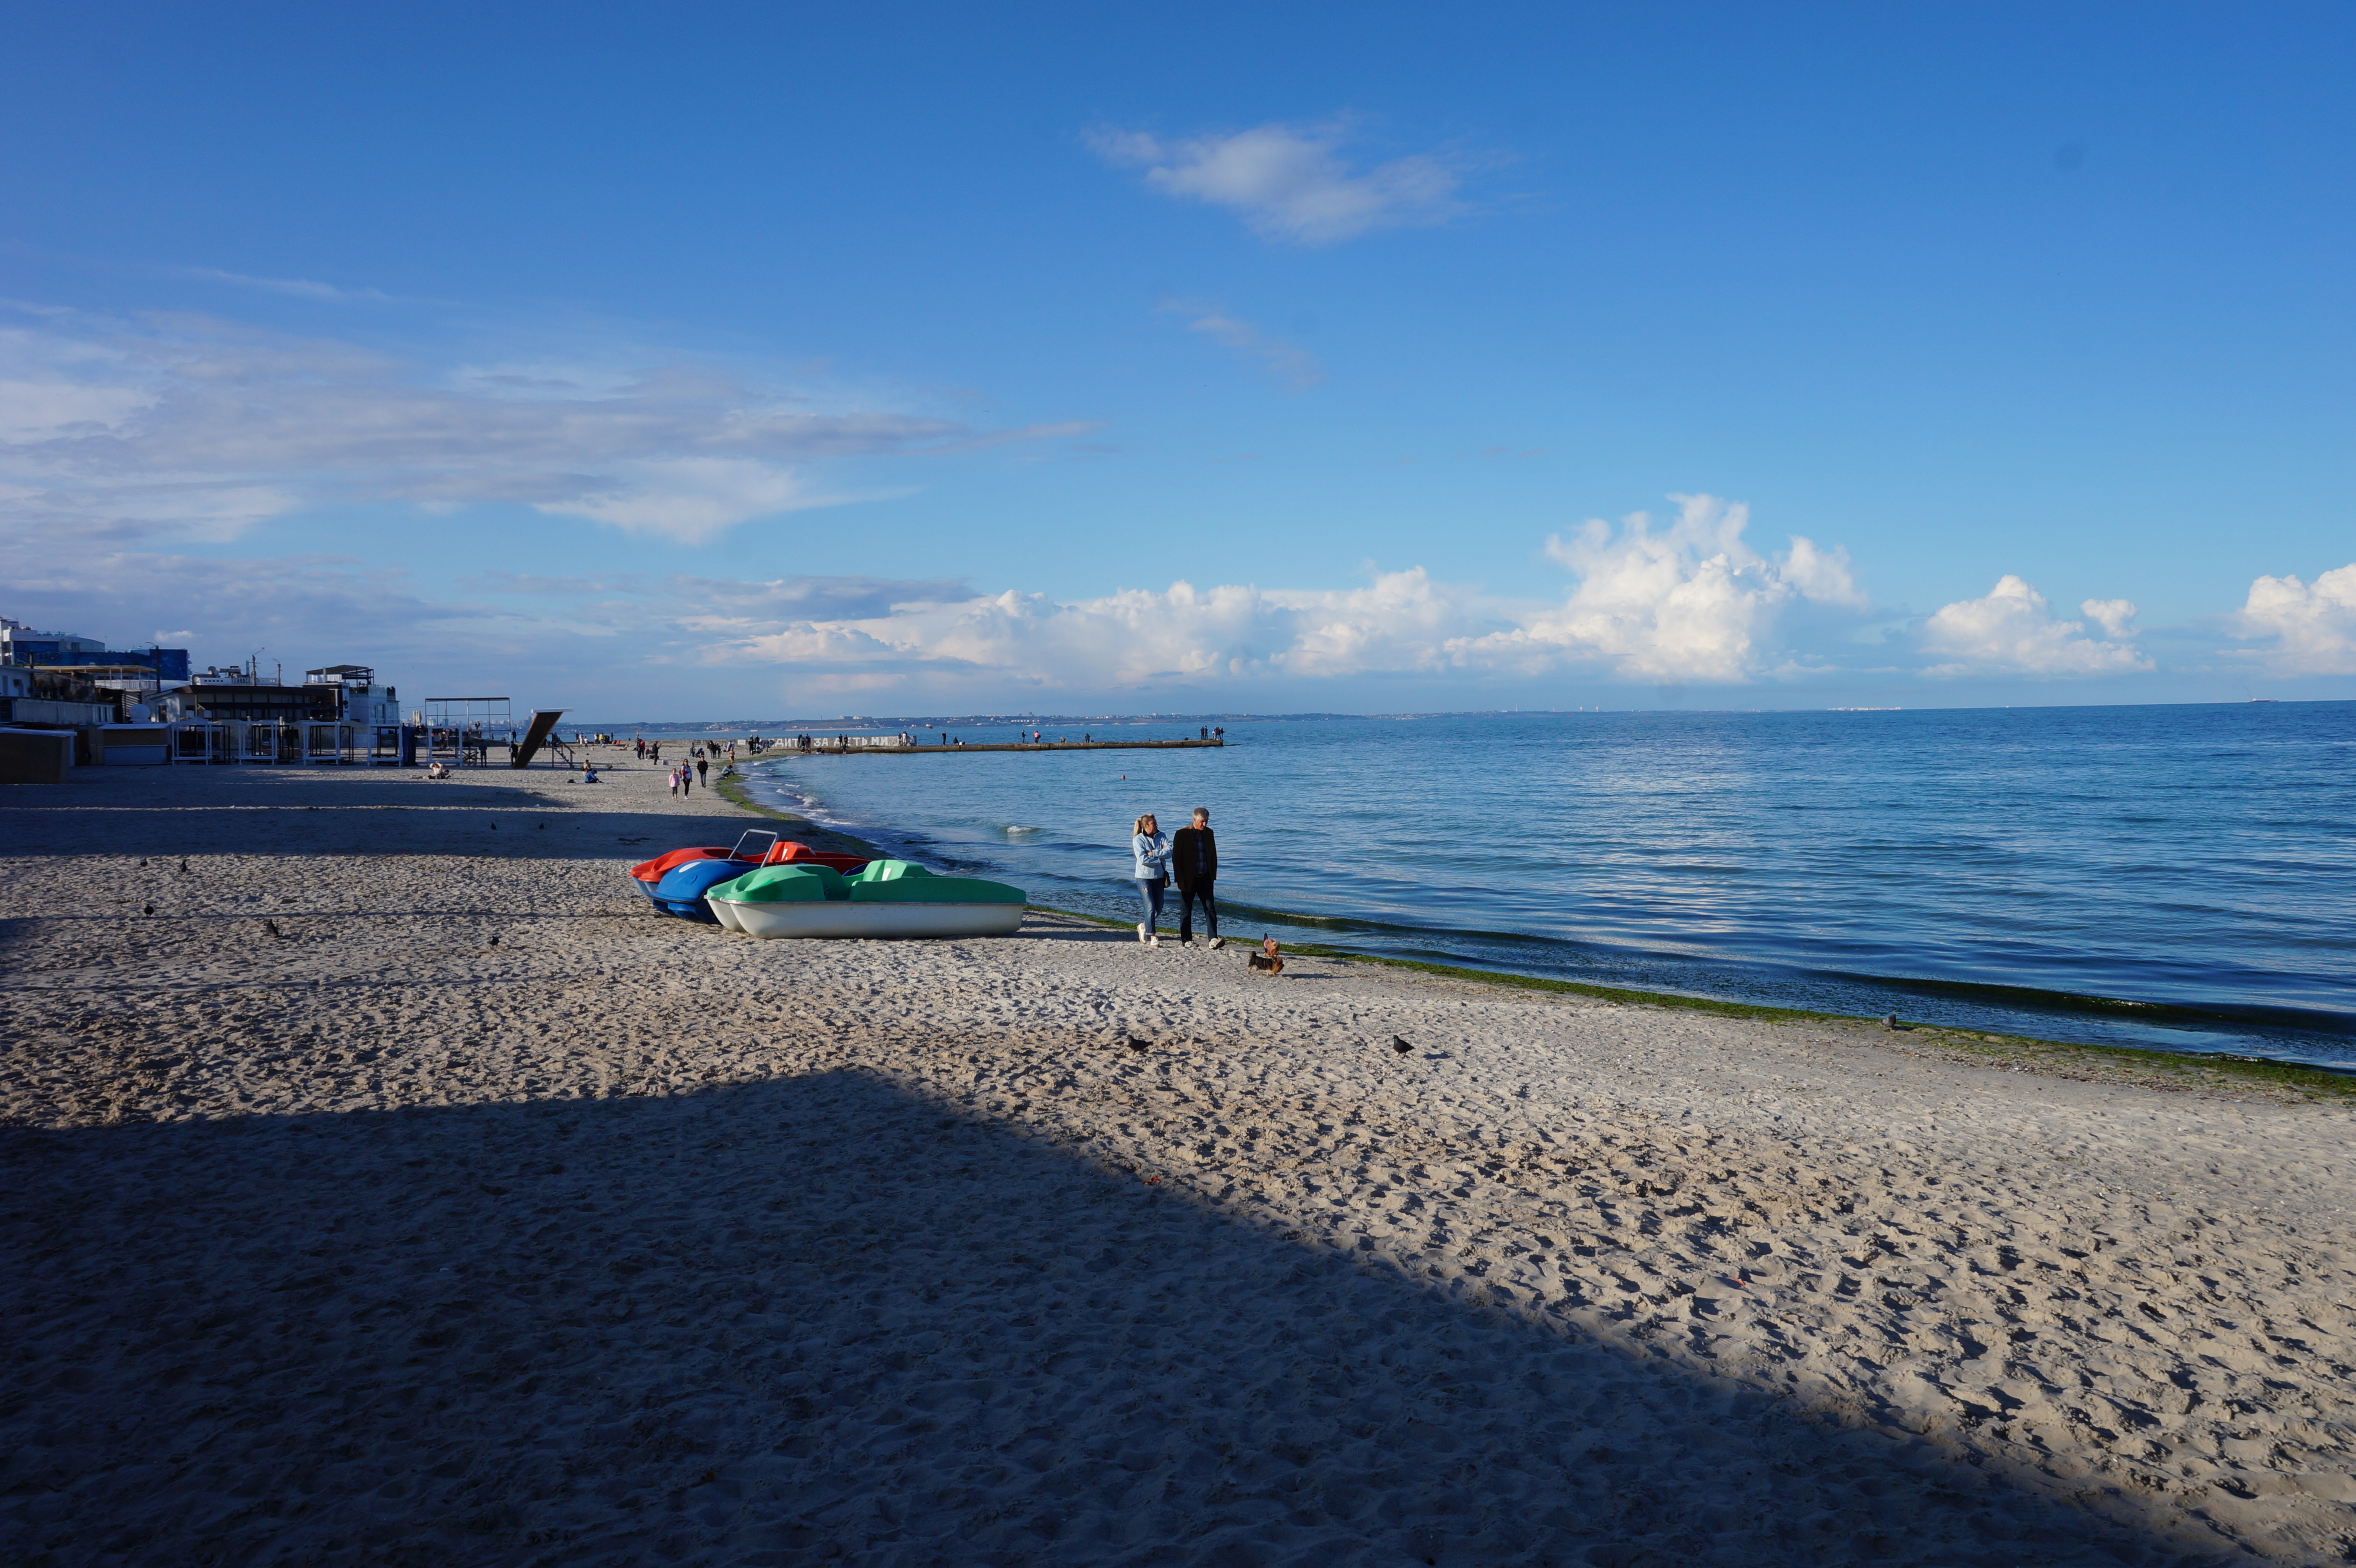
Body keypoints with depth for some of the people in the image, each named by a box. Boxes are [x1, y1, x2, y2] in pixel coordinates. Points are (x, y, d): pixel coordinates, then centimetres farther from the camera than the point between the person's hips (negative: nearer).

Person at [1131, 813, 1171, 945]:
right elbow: (1143, 859, -19)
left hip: (1159, 877, 5)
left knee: (1159, 908, 10)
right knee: (1151, 907, -11)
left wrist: (1153, 853, -20)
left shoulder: (1161, 836, 3)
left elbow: (1169, 852, -11)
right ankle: (1152, 938, -5)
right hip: (1144, 877, -5)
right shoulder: (1138, 840, -8)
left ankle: (1144, 926, 35)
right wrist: (1160, 859, -12)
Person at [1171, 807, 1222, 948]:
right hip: (1189, 879, -4)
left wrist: (1213, 876, 8)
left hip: (1205, 878, 4)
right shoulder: (1182, 834, -8)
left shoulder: (1209, 833, 7)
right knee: (1186, 911, 5)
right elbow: (1176, 858, -8)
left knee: (1211, 908, -6)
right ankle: (1186, 940, 13)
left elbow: (1213, 856, 15)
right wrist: (1180, 880, -11)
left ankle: (1213, 939, -10)